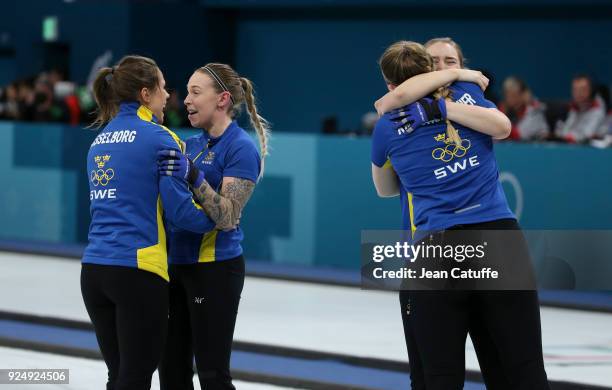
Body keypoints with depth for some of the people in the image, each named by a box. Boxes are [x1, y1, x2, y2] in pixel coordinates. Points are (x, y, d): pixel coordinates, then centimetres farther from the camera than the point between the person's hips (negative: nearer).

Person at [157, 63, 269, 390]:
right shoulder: (192, 145, 13)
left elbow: (228, 218, -21)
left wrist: (193, 176, -30)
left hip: (214, 271, -8)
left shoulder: (241, 148, -12)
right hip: (178, 265, 8)